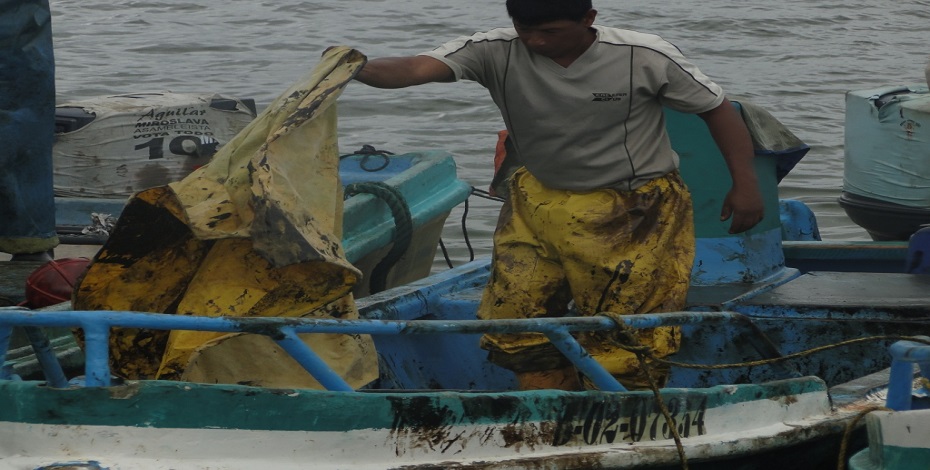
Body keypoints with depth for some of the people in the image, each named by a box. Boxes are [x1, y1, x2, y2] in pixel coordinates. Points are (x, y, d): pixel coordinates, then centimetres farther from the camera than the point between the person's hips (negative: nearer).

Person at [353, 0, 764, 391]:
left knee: (625, 339, -4)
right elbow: (416, 69, -32)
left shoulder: (644, 58, -19)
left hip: (634, 213, -4)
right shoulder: (496, 53, -17)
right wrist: (354, 70, -51)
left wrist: (745, 183, -13)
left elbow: (717, 109, -8)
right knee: (515, 320, 5)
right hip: (539, 203, 4)